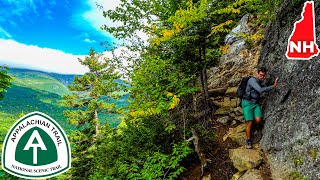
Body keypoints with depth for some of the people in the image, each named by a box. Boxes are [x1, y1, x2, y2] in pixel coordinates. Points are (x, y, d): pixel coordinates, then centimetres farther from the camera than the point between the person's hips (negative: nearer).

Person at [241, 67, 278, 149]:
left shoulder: (260, 81, 11)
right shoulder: (252, 80, -17)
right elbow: (260, 90, -27)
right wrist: (273, 86, -20)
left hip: (256, 103, 6)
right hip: (247, 103, -6)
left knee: (258, 121, -17)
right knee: (250, 123, -10)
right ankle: (249, 141, 7)